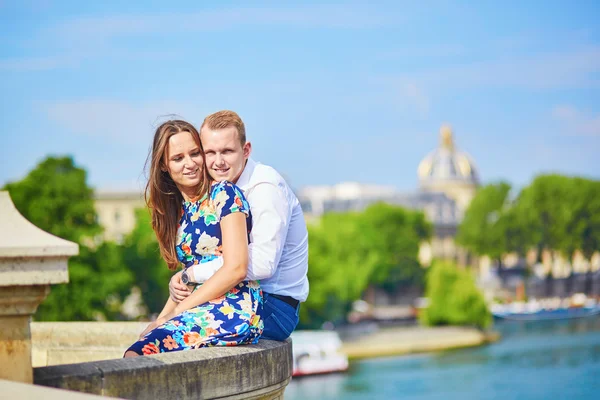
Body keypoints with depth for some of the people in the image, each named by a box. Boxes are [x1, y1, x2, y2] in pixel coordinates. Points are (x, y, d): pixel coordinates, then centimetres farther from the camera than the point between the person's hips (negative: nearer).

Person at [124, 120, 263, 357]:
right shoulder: (177, 208, 19)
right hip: (203, 310, 6)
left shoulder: (224, 194, -2)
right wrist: (161, 319, 3)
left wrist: (174, 314, -9)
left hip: (235, 310, -6)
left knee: (138, 354, -27)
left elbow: (236, 269, -10)